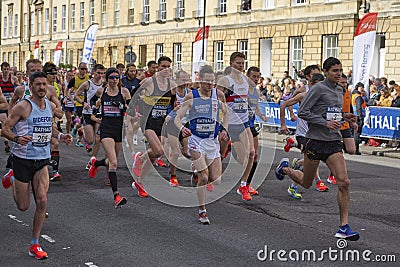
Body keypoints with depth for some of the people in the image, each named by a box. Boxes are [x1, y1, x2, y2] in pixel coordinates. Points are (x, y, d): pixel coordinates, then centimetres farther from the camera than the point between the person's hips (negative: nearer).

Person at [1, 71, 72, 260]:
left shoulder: (50, 106, 6)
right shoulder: (23, 107, -13)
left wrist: (60, 136, 5)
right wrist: (17, 138, -31)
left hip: (42, 160, 4)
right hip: (22, 159, -4)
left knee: (42, 202, -8)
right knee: (23, 206, 6)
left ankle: (35, 245, 5)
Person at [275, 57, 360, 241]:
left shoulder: (340, 90, 14)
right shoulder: (319, 88, -10)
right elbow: (302, 112, -15)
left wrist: (343, 116, 9)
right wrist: (326, 123, -20)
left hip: (334, 142, 6)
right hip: (315, 141, -5)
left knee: (344, 182, -11)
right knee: (305, 183, 11)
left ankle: (344, 228, -7)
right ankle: (285, 168, 44)